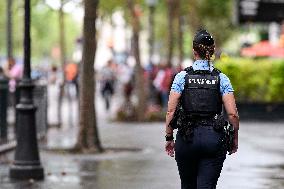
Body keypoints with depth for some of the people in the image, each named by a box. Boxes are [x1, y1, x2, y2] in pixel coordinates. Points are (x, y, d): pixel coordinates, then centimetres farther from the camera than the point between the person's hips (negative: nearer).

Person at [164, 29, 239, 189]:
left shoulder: (182, 77, -1)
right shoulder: (221, 79, -2)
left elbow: (171, 111, -5)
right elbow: (232, 114, -7)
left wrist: (169, 138, 5)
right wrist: (235, 138, 7)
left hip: (187, 136, 1)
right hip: (214, 138, -1)